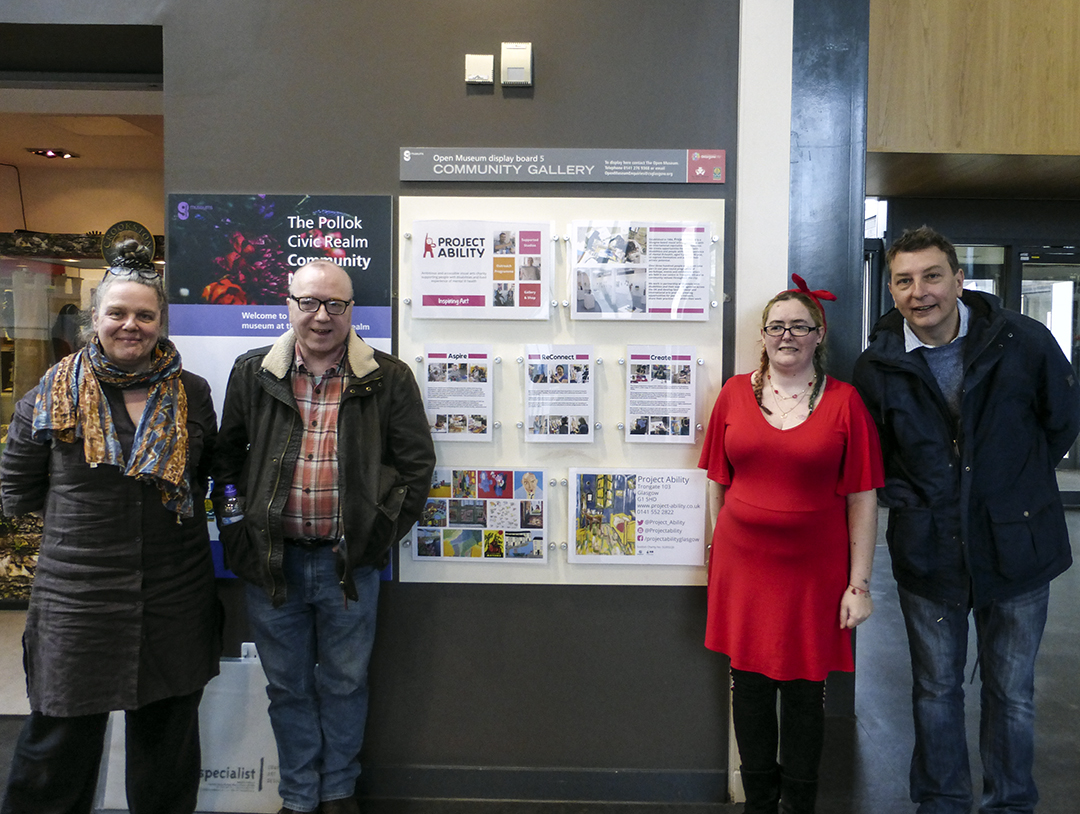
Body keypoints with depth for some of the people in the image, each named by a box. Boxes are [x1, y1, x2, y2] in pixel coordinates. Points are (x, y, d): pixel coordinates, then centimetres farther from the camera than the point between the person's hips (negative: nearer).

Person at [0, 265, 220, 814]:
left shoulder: (192, 395, 4)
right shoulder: (54, 393, 1)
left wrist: (170, 507, 5)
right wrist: (90, 510, 4)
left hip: (175, 594, 2)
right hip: (77, 594, -1)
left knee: (166, 733, 13)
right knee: (62, 739, 7)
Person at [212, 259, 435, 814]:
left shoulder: (388, 379, -4)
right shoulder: (252, 374, 2)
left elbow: (416, 463, -1)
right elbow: (224, 459, 9)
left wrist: (378, 538, -6)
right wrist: (239, 537, 1)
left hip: (348, 562, -1)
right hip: (271, 560, 2)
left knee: (344, 684, 14)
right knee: (288, 687, 16)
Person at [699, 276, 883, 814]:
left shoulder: (844, 401, -3)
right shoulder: (735, 393, 4)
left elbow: (862, 499, -3)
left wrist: (859, 584, -6)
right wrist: (722, 552, 11)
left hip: (814, 571, -2)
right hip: (742, 565, 2)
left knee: (804, 690, 9)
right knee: (749, 683, 12)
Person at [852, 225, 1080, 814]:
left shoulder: (1024, 341, -10)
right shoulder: (877, 366, -6)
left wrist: (1014, 483, 3)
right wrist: (904, 497, -5)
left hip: (1016, 548, 0)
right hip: (927, 552, 1)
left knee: (1012, 692, 15)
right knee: (936, 688, 15)